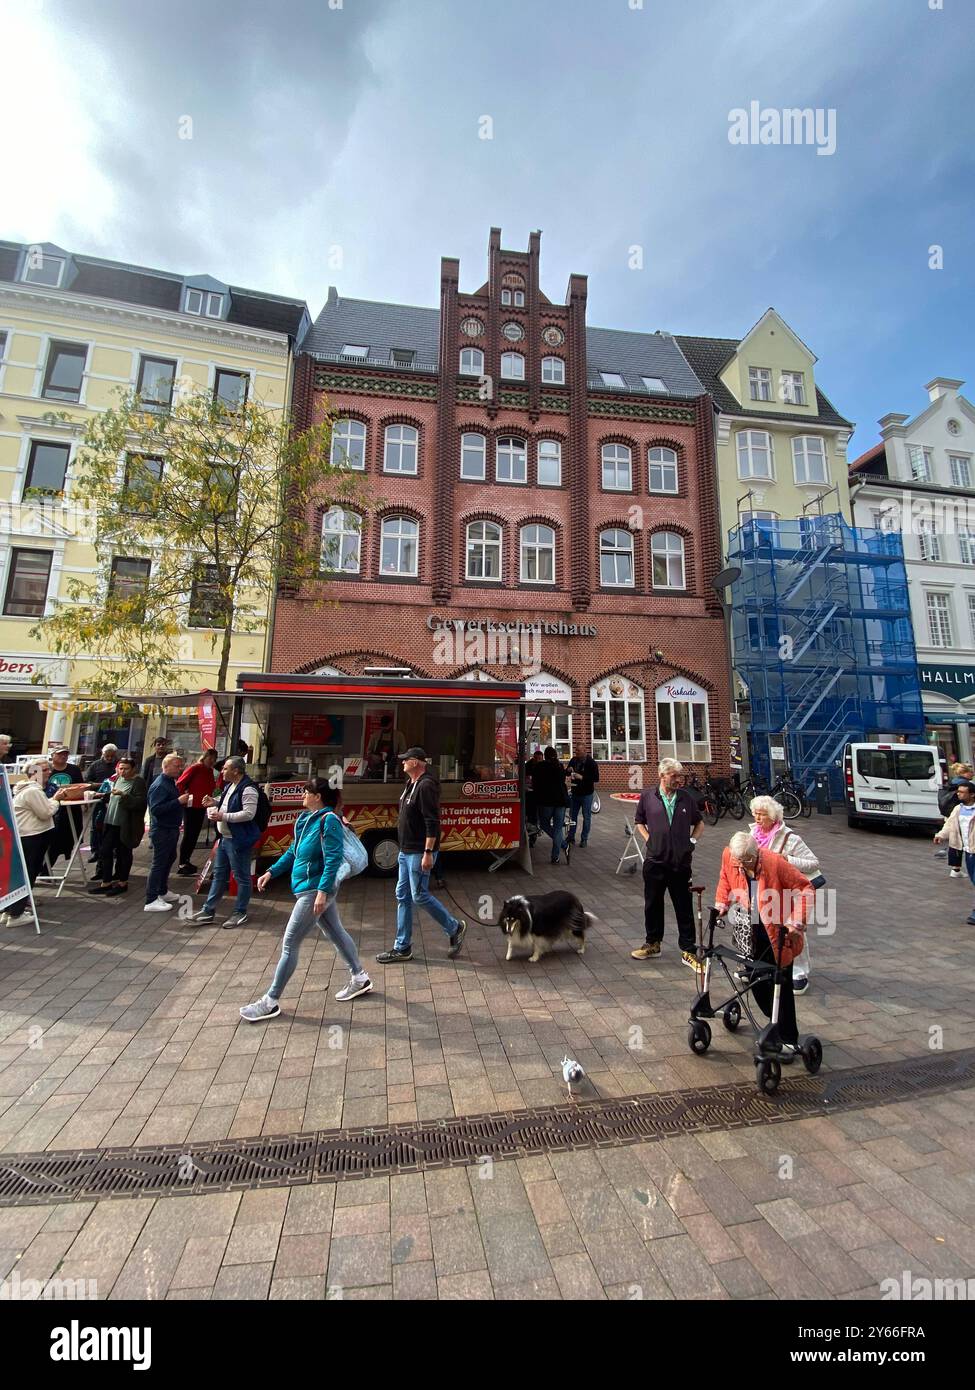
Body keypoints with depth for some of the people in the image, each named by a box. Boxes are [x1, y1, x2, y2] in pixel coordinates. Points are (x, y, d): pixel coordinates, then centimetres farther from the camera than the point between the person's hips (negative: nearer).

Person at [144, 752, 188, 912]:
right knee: (158, 864, -3)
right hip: (161, 830, -10)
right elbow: (156, 809, -29)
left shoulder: (170, 782, 10)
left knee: (169, 859, 20)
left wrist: (182, 798, 7)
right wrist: (178, 801, -30)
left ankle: (163, 892, 35)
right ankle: (151, 901, 5)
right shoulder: (159, 785, -21)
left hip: (171, 829, 10)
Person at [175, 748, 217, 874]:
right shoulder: (195, 768, -11)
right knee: (188, 835, -3)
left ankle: (186, 861, 25)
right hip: (191, 806, -7)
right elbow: (180, 783, -13)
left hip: (202, 807, 7)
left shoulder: (210, 771, 10)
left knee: (194, 835, 14)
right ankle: (182, 864, 5)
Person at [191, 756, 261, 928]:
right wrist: (214, 803, 8)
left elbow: (249, 813, -28)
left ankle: (240, 913, 16)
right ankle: (208, 910, 30)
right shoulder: (229, 785, 12)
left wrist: (223, 816, -25)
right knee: (219, 875, 19)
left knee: (242, 877, 4)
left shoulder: (247, 789, -21)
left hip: (238, 840, -10)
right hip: (224, 837, 10)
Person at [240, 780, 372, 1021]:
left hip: (315, 890, -9)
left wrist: (322, 891, -28)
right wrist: (272, 872, 14)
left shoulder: (329, 820, -20)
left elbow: (333, 859, -24)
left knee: (289, 944, 0)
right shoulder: (306, 818, 7)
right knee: (335, 932, 19)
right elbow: (293, 851, 17)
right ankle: (360, 979, 34)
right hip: (311, 889, 9)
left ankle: (271, 1002, 16)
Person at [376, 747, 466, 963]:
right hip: (406, 851, 10)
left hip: (419, 852, -10)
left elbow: (432, 822, -24)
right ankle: (402, 948, 22)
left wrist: (428, 852, -26)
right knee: (403, 897, 12)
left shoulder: (426, 786, -19)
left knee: (420, 896, -2)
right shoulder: (411, 784, 12)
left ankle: (455, 928, 18)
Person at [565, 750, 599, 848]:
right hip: (575, 792, 5)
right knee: (572, 815, 12)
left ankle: (584, 839, 16)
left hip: (586, 794, -5)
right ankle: (571, 837, 23)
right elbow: (567, 773, 13)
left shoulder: (591, 762, -13)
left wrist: (582, 777, -26)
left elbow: (596, 778, -17)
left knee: (586, 817, 6)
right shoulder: (573, 760, 1)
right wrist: (569, 771, -10)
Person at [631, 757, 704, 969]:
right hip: (655, 861, 0)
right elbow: (639, 822, 12)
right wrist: (649, 839, 0)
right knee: (652, 904, 13)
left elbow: (699, 823, 16)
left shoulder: (686, 797, 1)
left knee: (684, 908, 8)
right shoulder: (648, 797, -2)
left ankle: (688, 951, 22)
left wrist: (692, 841, 3)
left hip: (681, 862, 0)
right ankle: (652, 943, 32)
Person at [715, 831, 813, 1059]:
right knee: (756, 981, 13)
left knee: (781, 986, 2)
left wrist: (796, 921, -24)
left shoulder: (775, 862, -25)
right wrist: (722, 903, 0)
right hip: (751, 933, 5)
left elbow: (804, 887, -16)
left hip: (778, 933, -4)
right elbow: (725, 879, 9)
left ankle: (789, 1041, 18)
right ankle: (777, 1024, 38)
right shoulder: (728, 855, -12)